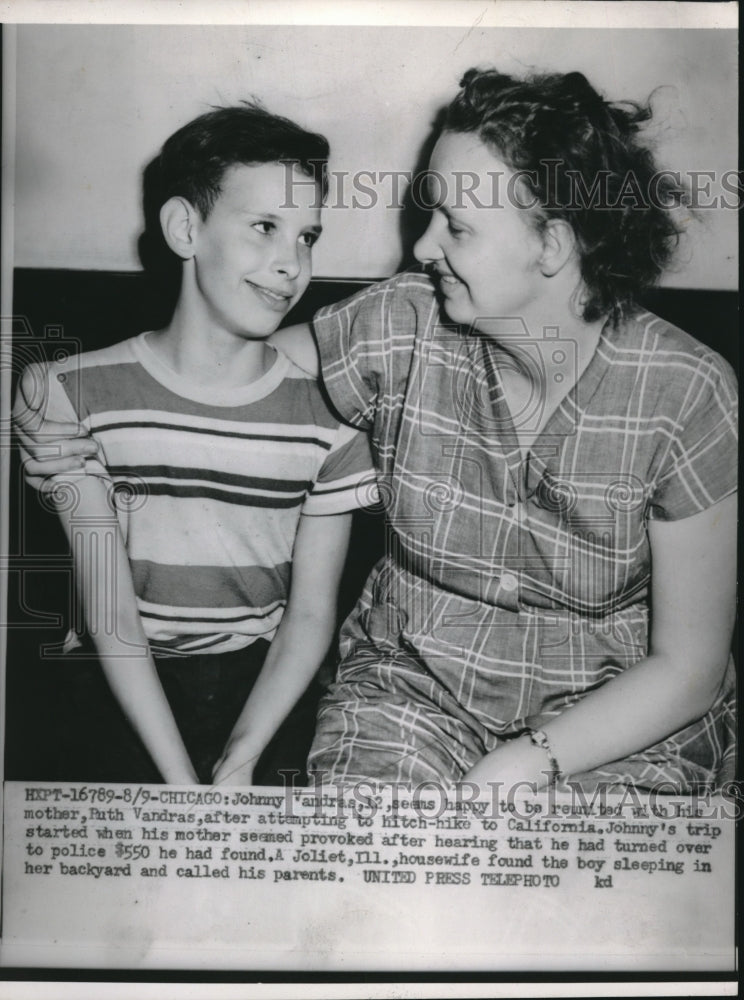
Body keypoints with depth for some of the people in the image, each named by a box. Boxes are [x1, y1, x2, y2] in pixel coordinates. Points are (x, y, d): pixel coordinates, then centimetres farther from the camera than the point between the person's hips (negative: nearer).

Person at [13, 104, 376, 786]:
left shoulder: (330, 412, -5)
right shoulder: (74, 395, -7)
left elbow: (311, 612, -3)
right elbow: (111, 612, -12)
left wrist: (240, 761, -17)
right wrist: (180, 779, -20)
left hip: (262, 682, 2)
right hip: (120, 684, -1)